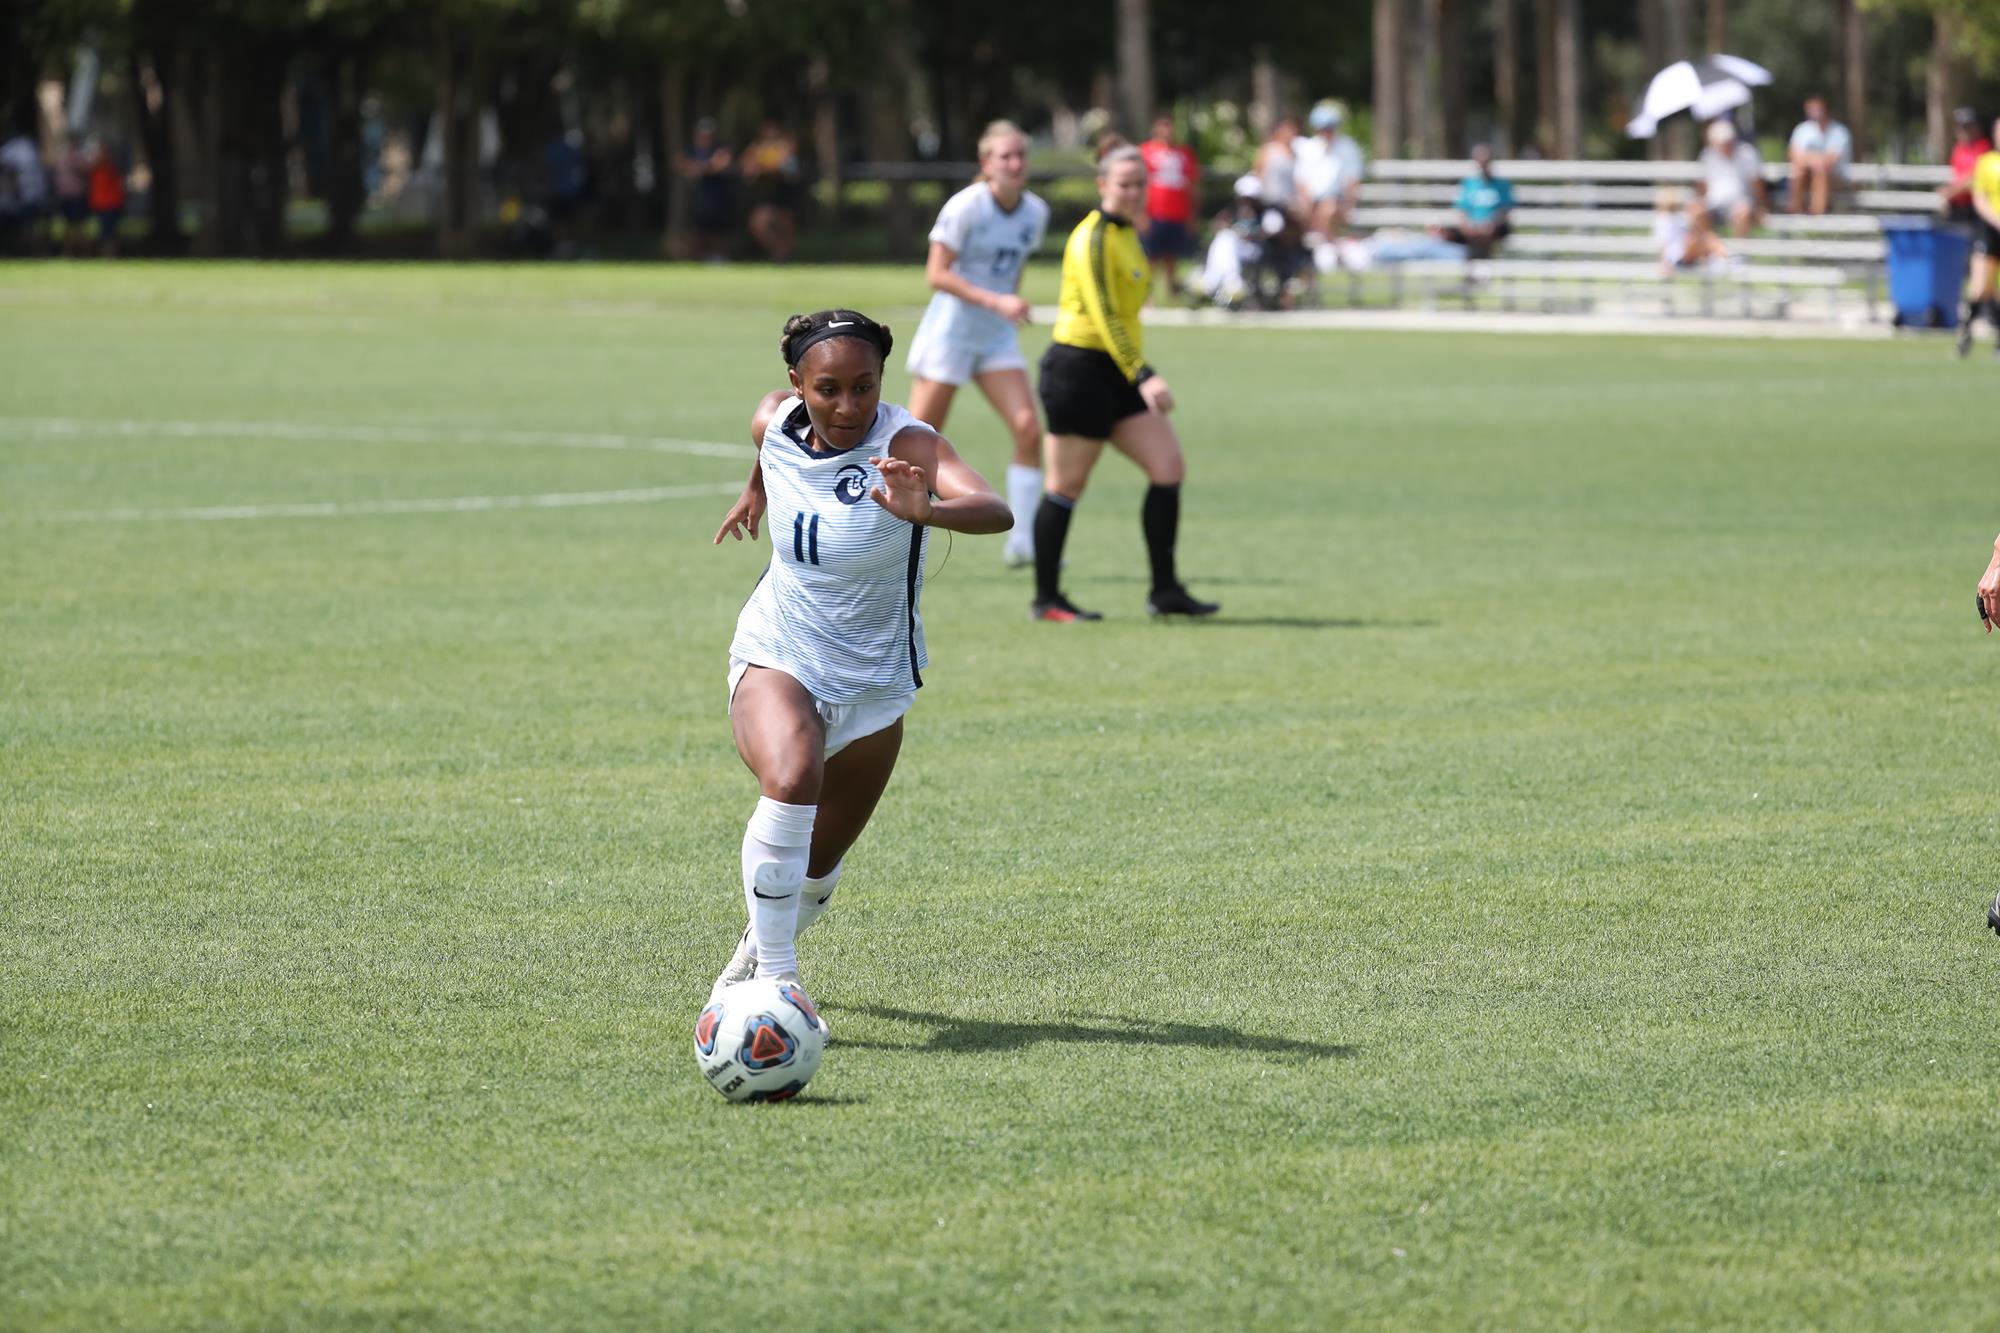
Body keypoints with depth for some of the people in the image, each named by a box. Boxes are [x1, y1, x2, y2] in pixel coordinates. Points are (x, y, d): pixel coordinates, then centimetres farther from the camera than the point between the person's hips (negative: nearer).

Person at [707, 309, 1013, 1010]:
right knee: (791, 780, -32)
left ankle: (759, 950, 46)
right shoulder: (774, 423, -11)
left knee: (817, 867, 12)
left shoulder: (907, 445, -25)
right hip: (775, 660, 0)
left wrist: (924, 510, -64)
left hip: (873, 683, 0)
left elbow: (996, 511, -44)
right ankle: (774, 977, -24)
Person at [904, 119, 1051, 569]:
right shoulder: (966, 207, -16)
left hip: (998, 337, 5)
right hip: (949, 330, -5)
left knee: (1028, 429, -11)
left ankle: (1022, 541, -5)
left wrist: (1011, 305, 13)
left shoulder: (1035, 211, 2)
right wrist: (995, 302, -25)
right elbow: (936, 274, -18)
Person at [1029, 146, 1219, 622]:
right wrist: (1142, 376, -28)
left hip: (1118, 373, 9)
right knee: (1067, 486, -2)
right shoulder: (1093, 239, -15)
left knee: (1169, 470, 1)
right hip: (1080, 369, -9)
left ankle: (1164, 591, 4)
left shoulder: (1125, 233, 14)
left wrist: (1139, 374, 24)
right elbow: (1104, 316, -23)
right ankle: (1046, 599, 7)